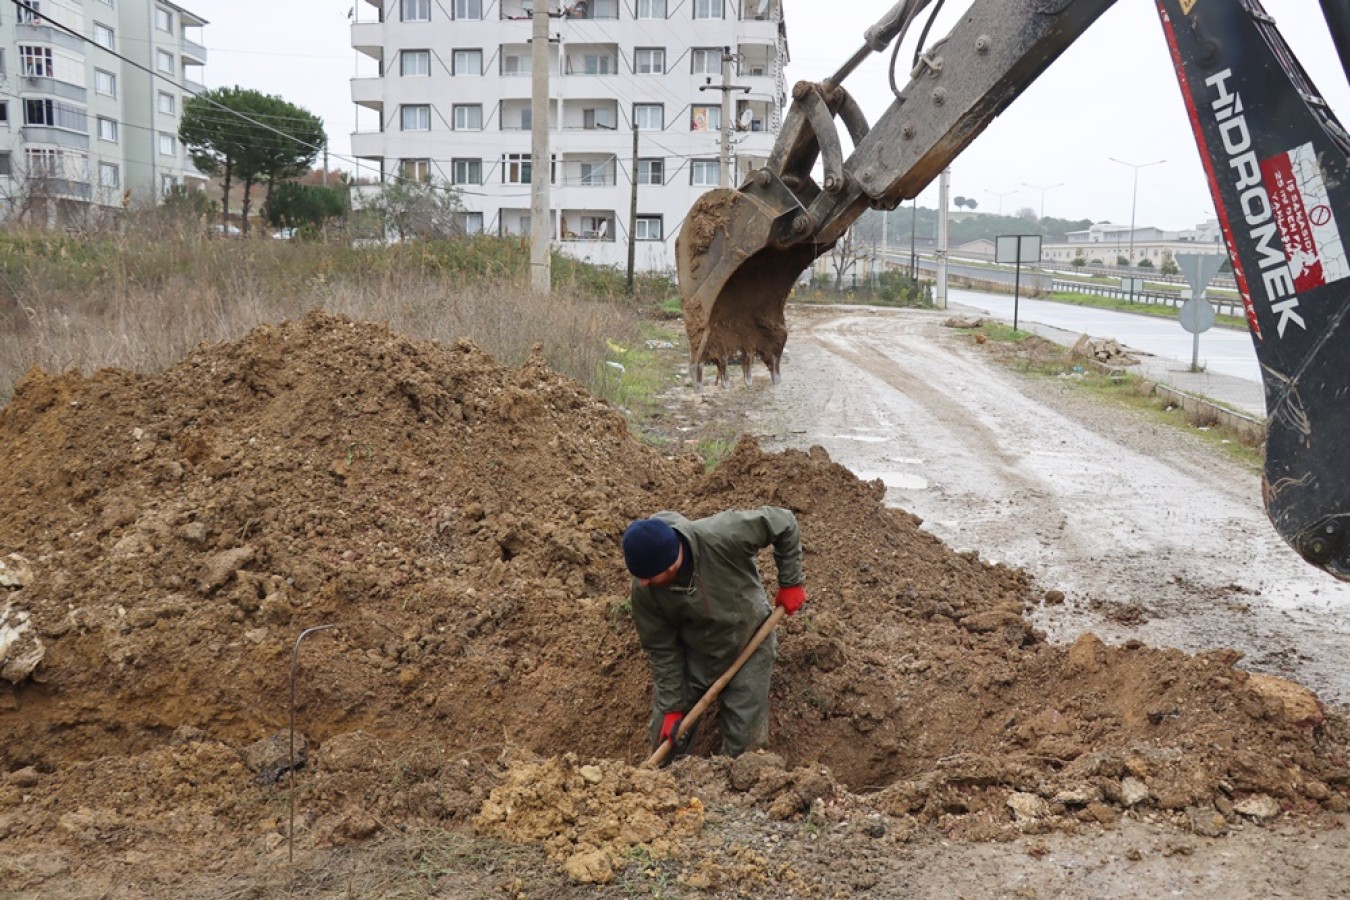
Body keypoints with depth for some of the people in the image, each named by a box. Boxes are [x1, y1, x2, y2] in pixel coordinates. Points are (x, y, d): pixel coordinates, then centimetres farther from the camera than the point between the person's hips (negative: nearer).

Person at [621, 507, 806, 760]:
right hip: (694, 655, 2)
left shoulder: (722, 536, -38)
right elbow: (661, 649, -13)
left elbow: (784, 523, -22)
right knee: (666, 733, 9)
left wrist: (790, 583, -14)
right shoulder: (645, 590, -27)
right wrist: (672, 707, -9)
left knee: (744, 744, 3)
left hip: (749, 647, -1)